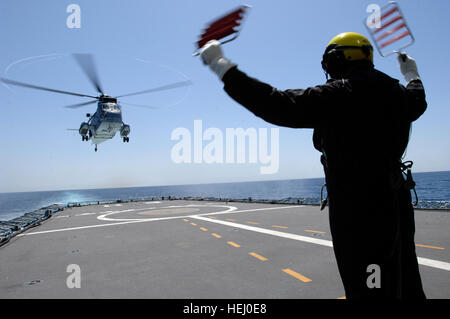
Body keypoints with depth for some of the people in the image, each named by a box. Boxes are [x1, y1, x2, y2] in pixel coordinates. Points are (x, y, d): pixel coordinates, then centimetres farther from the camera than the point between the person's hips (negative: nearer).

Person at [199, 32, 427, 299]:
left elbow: (278, 105, -21)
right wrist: (412, 74, 56)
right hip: (396, 209, 8)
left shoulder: (334, 96, -15)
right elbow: (418, 99, 32)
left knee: (370, 289, 4)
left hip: (356, 213, -7)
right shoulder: (397, 94, 9)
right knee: (407, 288, 22)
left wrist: (221, 66, -15)